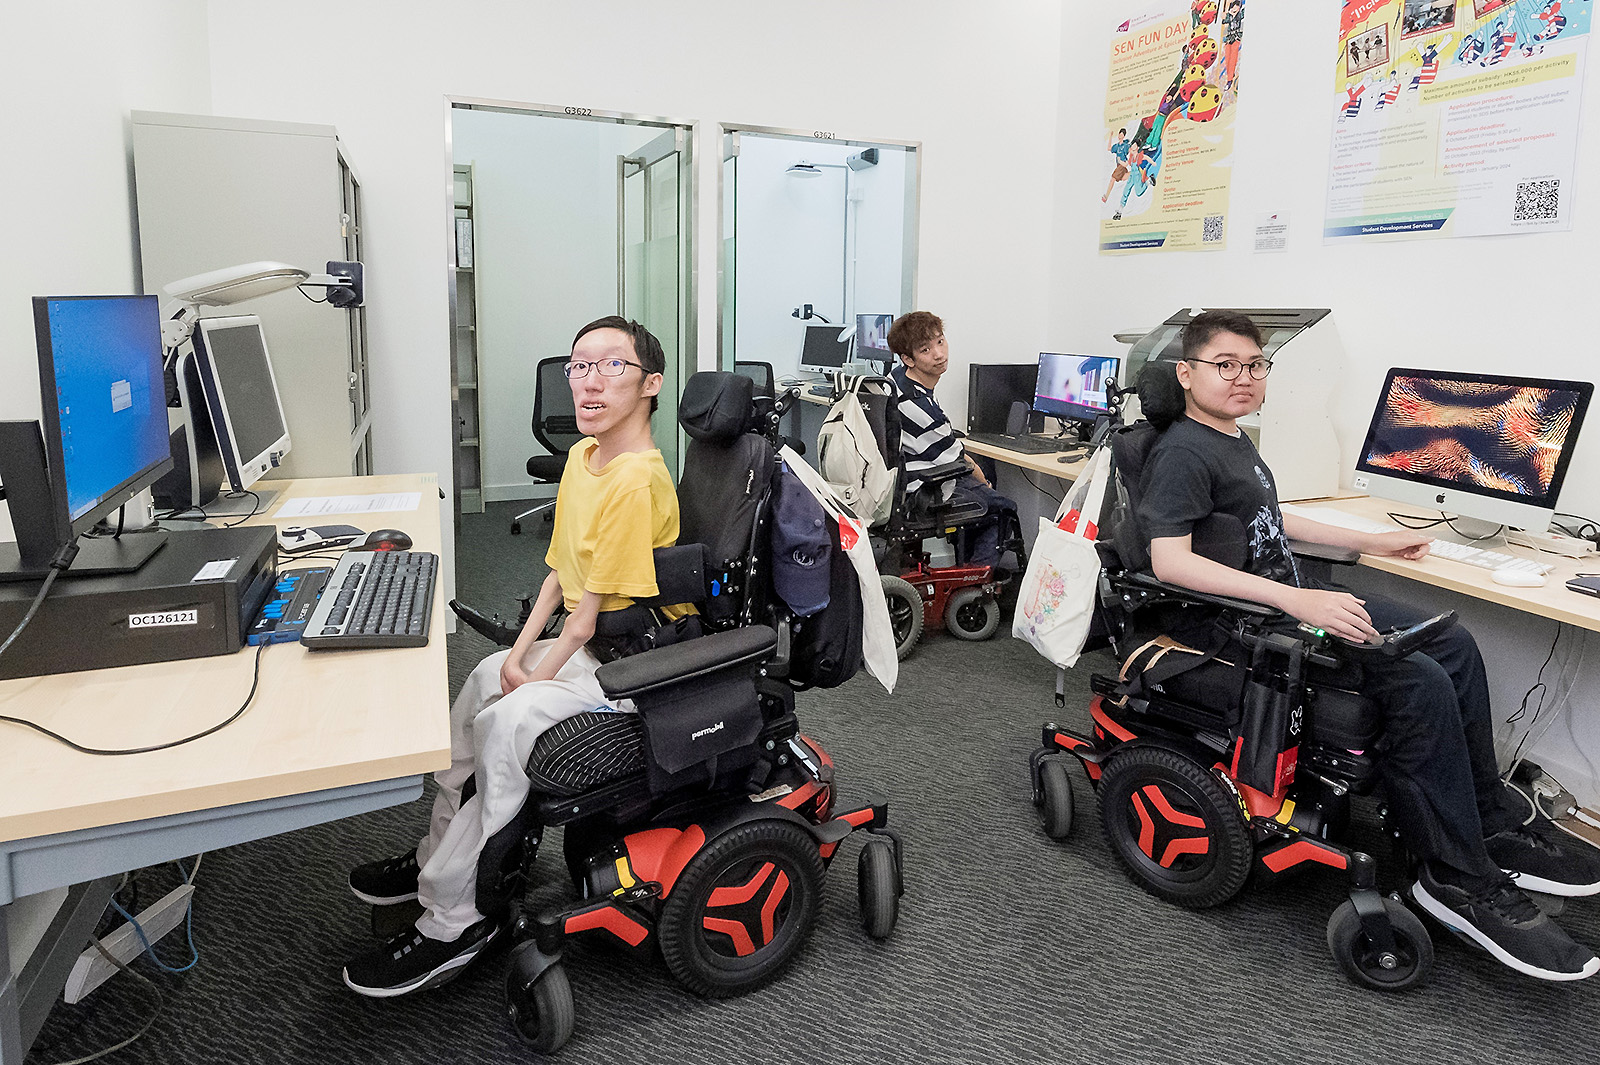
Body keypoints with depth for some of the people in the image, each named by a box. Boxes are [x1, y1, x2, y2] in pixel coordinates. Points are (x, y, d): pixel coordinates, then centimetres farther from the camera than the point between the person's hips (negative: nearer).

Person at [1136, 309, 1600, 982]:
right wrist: (1295, 600, -34)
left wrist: (1369, 542, 30)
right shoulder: (1181, 454, -16)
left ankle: (1491, 829, 14)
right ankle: (1460, 878, -8)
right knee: (1421, 684, -21)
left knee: (1454, 645, 6)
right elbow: (1169, 560, -30)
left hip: (1293, 597, 11)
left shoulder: (1232, 440, 16)